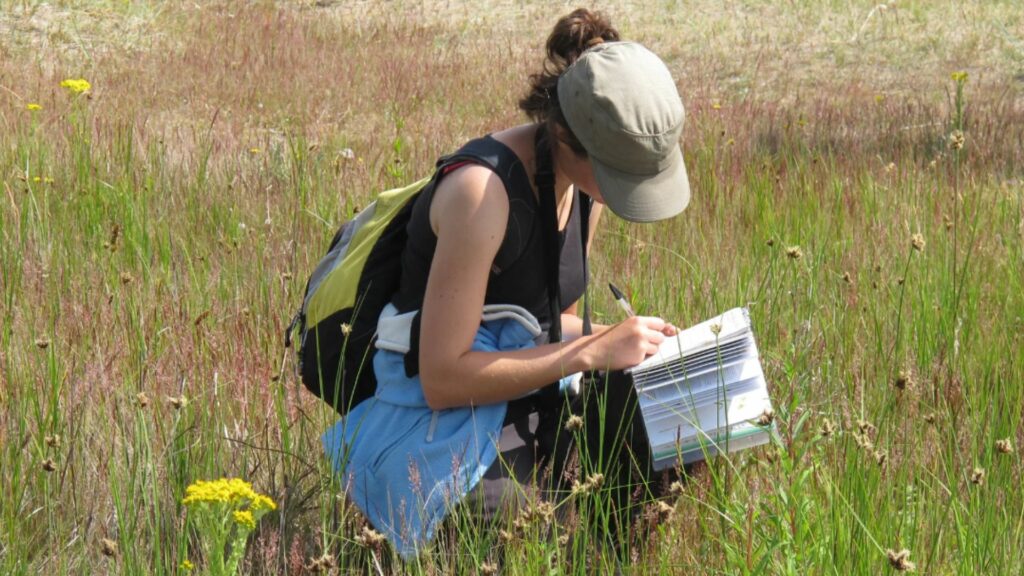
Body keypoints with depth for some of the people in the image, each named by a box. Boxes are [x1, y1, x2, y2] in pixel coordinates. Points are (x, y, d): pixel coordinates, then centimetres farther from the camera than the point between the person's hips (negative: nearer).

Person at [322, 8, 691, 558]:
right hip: (442, 425, -8)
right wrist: (593, 352, -23)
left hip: (524, 403, 8)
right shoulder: (482, 189, -23)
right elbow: (442, 378, -23)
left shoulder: (585, 183, 2)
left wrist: (618, 338, -5)